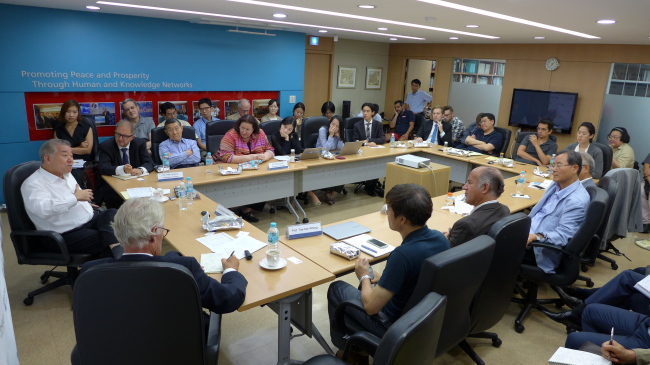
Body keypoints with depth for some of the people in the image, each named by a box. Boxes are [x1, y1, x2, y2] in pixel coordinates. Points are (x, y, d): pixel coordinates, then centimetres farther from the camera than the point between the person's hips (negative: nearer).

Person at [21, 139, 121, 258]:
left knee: (112, 214, -21)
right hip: (65, 235, -7)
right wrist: (75, 198, -25)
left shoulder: (66, 174, 15)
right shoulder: (33, 184, -11)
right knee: (105, 242, -26)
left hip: (90, 220, 8)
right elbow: (43, 209, -30)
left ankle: (116, 247, -38)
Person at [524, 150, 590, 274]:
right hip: (528, 232, 9)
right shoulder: (556, 185, 9)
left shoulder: (576, 201, -19)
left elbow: (562, 235, -23)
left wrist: (535, 237, -37)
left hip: (542, 248, -9)